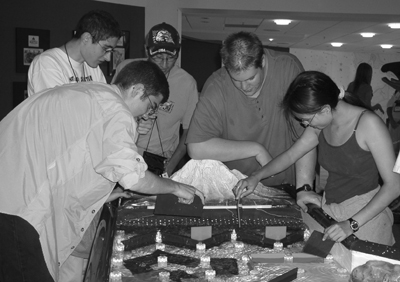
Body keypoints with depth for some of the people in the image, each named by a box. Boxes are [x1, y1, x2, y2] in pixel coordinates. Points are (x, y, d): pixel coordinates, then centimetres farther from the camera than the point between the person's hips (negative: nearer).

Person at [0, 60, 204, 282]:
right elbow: (132, 177, -18)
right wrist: (175, 187, -1)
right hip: (19, 205, -10)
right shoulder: (115, 110, -11)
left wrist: (105, 195, 23)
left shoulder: (84, 93, 20)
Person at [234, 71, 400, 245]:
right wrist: (256, 177, 2)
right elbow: (290, 155, 16)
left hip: (366, 213, -5)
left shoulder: (368, 124, -18)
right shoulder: (321, 126, 1)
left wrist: (352, 224, -24)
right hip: (328, 209, 6)